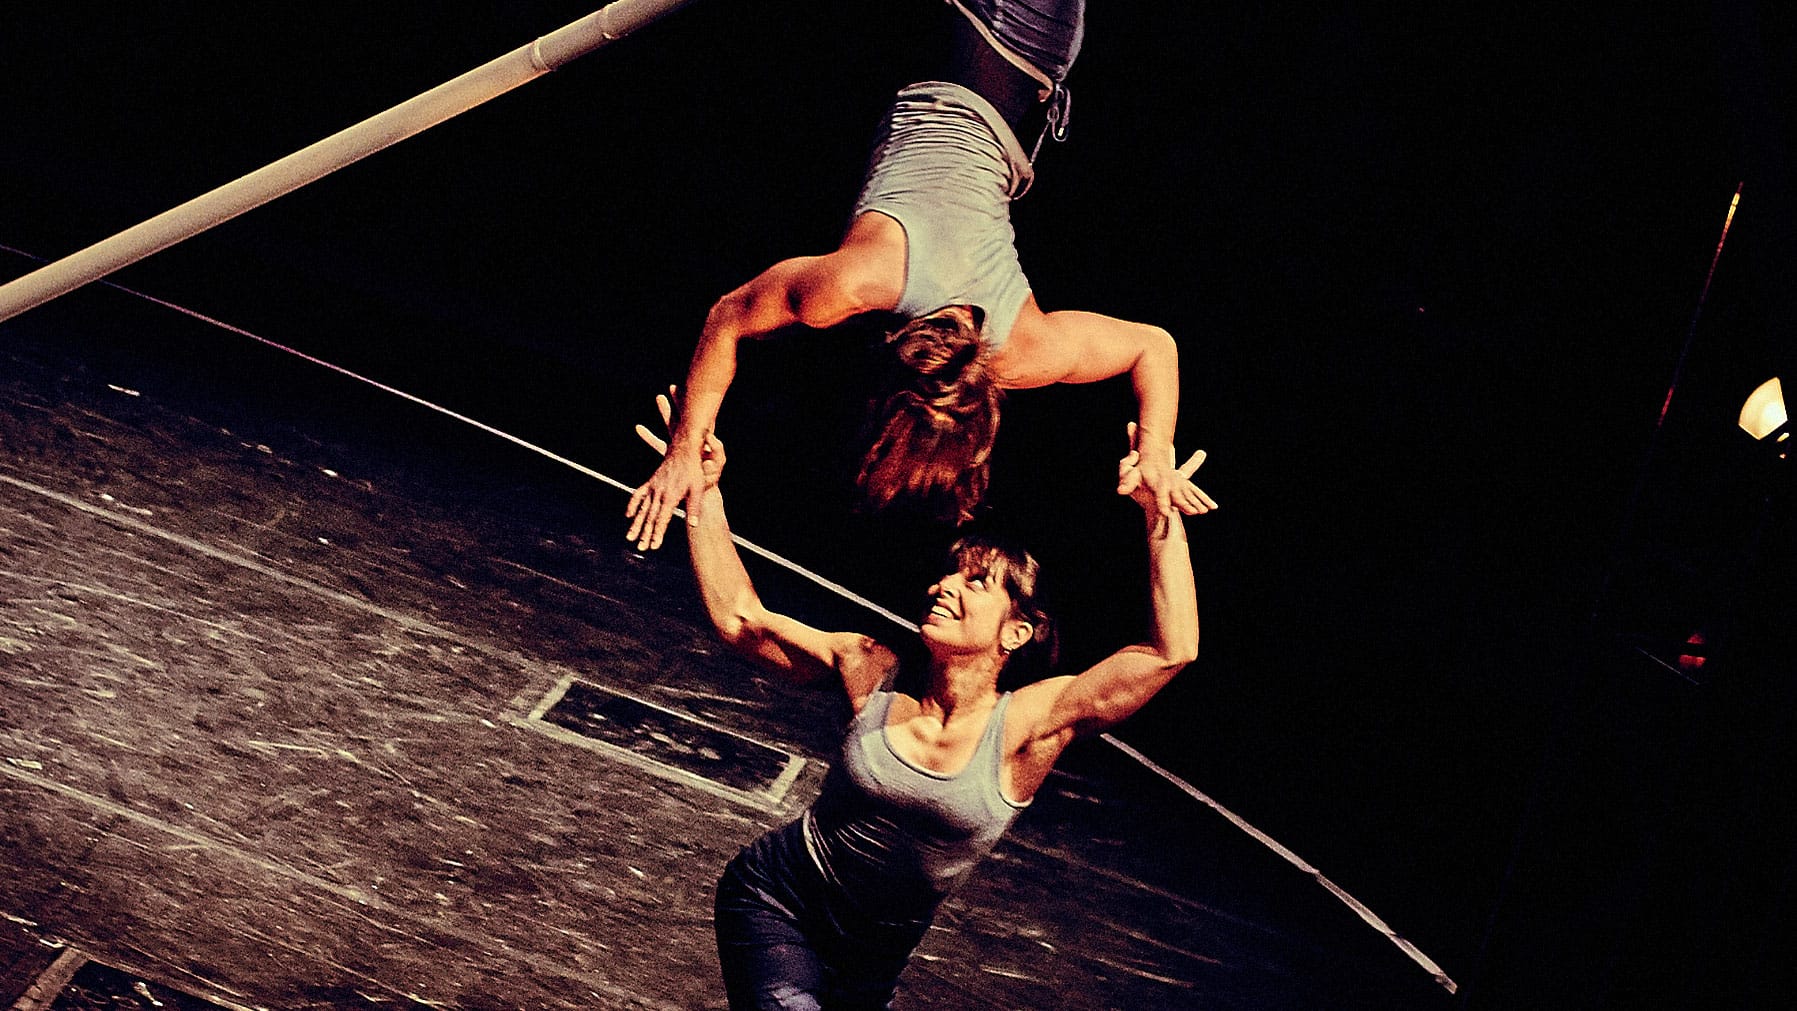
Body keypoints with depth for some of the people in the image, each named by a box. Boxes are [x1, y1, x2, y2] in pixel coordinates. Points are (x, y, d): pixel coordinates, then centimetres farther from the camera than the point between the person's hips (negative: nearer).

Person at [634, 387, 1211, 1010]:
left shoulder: (1026, 724, -17)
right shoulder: (875, 674, -9)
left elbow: (1172, 650, -28)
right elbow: (737, 618, -4)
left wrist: (1161, 513, -29)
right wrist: (705, 490, -9)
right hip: (775, 903, -1)